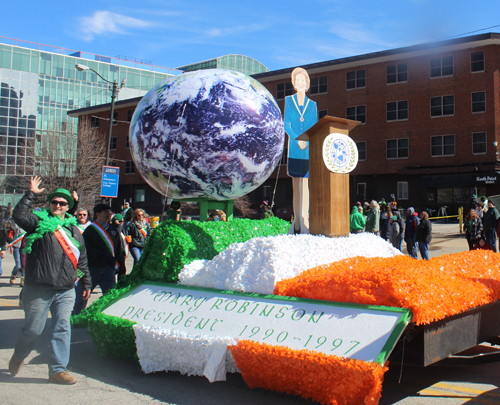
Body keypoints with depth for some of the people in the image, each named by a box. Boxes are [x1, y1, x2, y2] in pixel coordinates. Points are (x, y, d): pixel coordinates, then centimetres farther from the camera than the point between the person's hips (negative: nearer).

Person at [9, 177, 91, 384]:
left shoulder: (74, 230, 14)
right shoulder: (39, 222, 2)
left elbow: (82, 259, 20)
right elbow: (19, 216, -19)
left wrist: (86, 283, 21)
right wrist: (30, 194, -16)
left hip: (66, 291, 4)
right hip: (39, 289, -4)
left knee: (62, 329, 1)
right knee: (33, 329, 3)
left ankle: (58, 369, 9)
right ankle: (18, 356, 32)